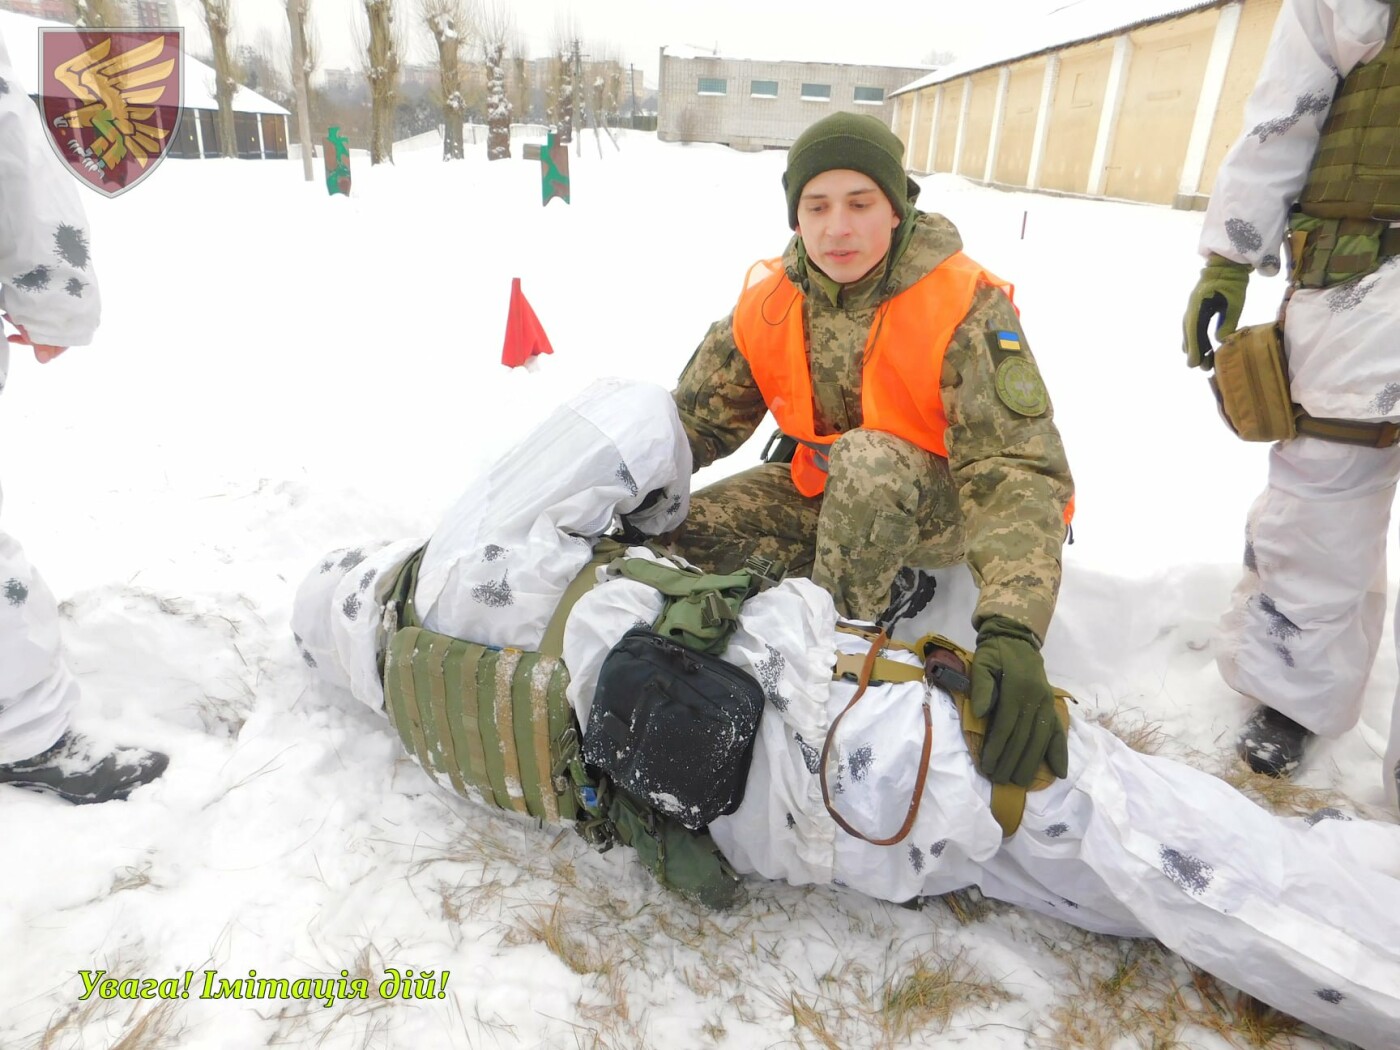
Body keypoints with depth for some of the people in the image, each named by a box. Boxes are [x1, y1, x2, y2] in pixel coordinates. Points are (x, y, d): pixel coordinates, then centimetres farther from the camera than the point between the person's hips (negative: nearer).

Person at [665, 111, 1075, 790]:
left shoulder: (964, 306, -25)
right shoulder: (768, 304, -10)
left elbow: (1017, 469, -34)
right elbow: (694, 420, -8)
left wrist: (1012, 631, -49)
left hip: (944, 505, -5)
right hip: (828, 493, 6)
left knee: (867, 461, -38)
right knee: (685, 536, -10)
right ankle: (890, 587, 1)